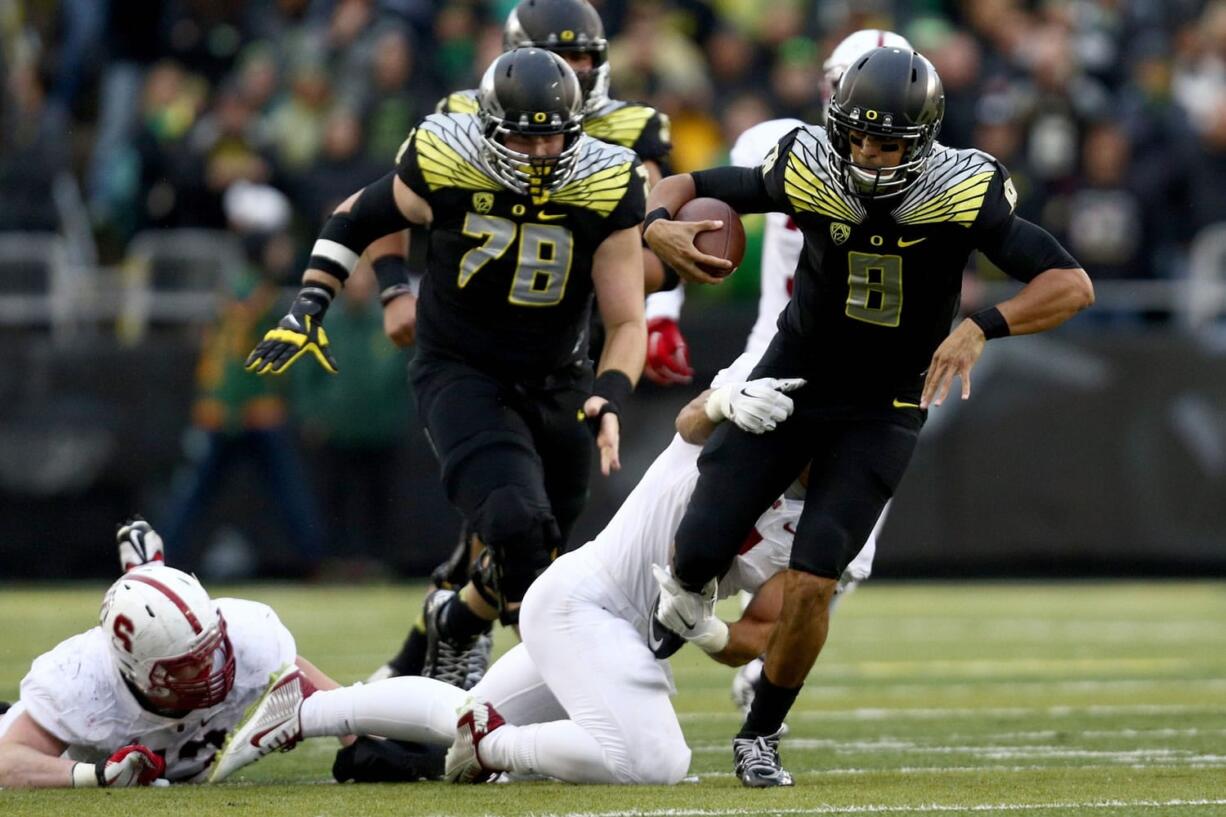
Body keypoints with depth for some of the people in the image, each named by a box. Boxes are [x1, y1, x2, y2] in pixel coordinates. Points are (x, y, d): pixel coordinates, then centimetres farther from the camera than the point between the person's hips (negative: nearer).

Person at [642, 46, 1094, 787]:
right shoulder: (808, 171, -19)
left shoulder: (964, 195, -24)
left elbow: (1073, 286, -25)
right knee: (699, 552, -7)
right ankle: (694, 581, 33)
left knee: (811, 584, -12)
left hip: (881, 411, -1)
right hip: (791, 383, 2)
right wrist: (661, 222, -28)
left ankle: (761, 737, 12)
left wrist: (982, 328, -40)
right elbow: (691, 185, -4)